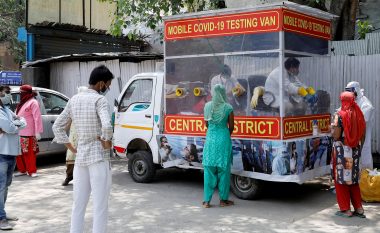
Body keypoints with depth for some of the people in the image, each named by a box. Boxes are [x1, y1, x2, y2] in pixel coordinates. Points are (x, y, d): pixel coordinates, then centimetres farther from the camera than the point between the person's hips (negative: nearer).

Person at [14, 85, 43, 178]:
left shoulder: (33, 102, -6)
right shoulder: (22, 103, 21)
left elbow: (37, 118, -13)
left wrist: (38, 132, -19)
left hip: (28, 134, -8)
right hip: (19, 132, 9)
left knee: (29, 153, -6)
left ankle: (32, 171, 1)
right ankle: (22, 170, 20)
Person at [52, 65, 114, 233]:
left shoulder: (74, 99, 9)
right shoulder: (99, 99, -12)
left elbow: (57, 126, 14)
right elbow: (106, 125, -29)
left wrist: (71, 148, 14)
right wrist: (107, 142, -13)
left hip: (80, 157, 7)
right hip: (98, 157, -7)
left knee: (78, 204, 14)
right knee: (100, 205, 0)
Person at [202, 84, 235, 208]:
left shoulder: (207, 106, 0)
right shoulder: (228, 107, -6)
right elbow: (231, 127, 1)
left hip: (210, 138, 2)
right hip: (224, 138, -2)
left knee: (209, 170, 7)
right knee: (223, 170, 7)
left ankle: (207, 200, 9)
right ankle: (223, 199, 15)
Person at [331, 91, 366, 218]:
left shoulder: (340, 115, -13)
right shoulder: (358, 114, 3)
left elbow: (336, 136, -16)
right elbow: (362, 135, 8)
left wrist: (333, 128, 4)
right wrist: (358, 147, 18)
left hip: (342, 151, -5)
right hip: (355, 151, 5)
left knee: (341, 179, 6)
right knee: (353, 179, 16)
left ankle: (345, 209, 10)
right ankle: (358, 208, 17)